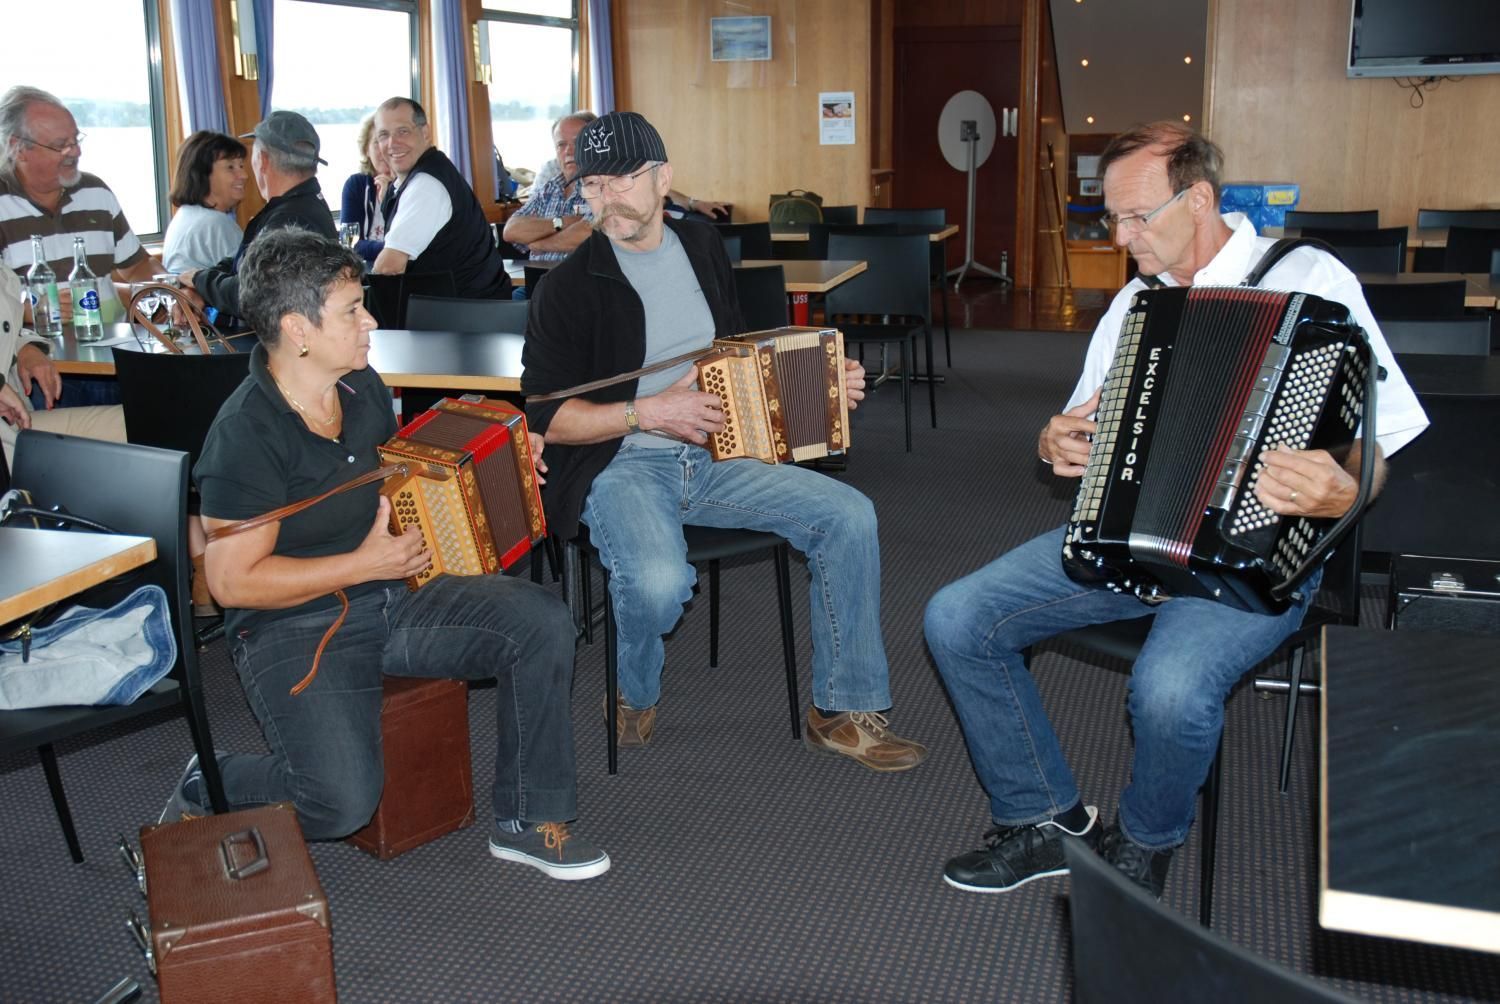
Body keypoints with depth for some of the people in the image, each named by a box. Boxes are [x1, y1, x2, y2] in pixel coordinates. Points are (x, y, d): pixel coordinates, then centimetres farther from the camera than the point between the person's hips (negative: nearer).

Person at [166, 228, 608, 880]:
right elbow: (234, 581, -19)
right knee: (343, 800, -26)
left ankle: (528, 821, -1)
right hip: (293, 628, -7)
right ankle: (206, 790, 8)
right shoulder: (245, 436, -20)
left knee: (541, 622, -14)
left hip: (395, 593, 7)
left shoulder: (362, 385, 5)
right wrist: (365, 564, -19)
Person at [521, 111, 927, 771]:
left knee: (849, 516, -12)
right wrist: (650, 412, -20)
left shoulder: (703, 251, 11)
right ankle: (638, 696, 1)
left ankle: (842, 710, 0)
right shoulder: (568, 287, -6)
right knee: (659, 581, -35)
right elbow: (545, 416, -9)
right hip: (620, 466, -5)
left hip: (713, 455, 5)